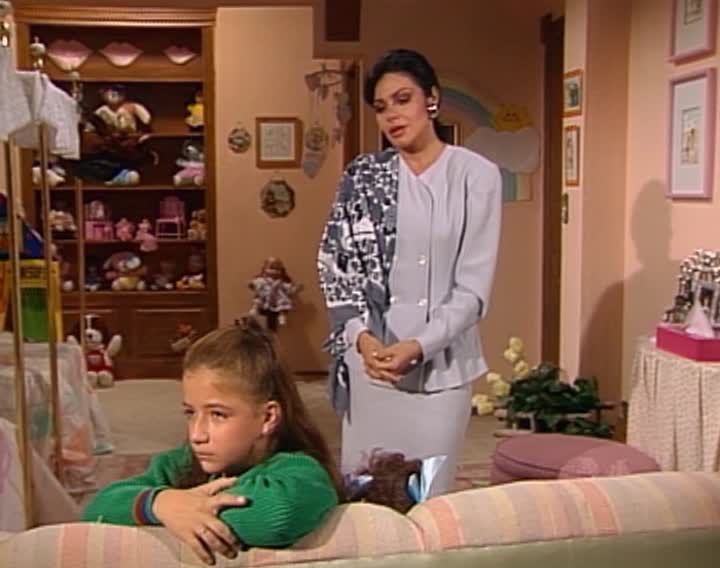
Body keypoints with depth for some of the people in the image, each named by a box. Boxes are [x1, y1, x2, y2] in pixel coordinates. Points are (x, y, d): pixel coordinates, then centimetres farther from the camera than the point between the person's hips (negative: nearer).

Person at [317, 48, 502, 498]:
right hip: (370, 358, 2)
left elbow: (474, 285, -7)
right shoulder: (363, 175, 4)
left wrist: (419, 345, -18)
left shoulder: (477, 174, -4)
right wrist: (361, 336, -15)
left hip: (442, 362, -2)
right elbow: (337, 263, 1)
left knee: (430, 493, 8)